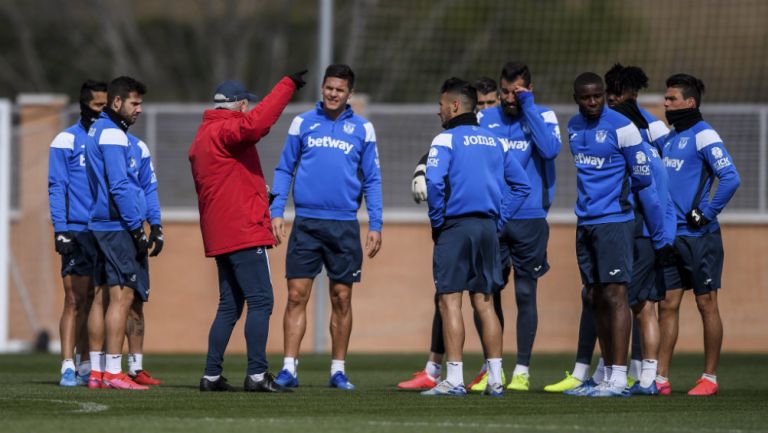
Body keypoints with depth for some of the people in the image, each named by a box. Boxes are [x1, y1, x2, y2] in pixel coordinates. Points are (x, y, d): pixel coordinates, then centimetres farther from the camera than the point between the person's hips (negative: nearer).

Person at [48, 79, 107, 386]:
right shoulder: (67, 141, -1)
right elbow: (57, 188, -4)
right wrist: (61, 230, -13)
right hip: (78, 232, -5)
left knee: (93, 301, 7)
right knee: (75, 300, -9)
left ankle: (85, 365, 13)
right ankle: (68, 367, -10)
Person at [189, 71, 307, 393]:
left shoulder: (202, 138, 21)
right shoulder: (225, 130, -10)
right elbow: (255, 123, -30)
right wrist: (288, 85, -28)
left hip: (218, 235, 10)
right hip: (244, 232, -10)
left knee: (229, 305, 13)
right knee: (260, 301, -9)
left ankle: (211, 375, 11)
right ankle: (256, 375, -14)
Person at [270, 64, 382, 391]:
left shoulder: (362, 129, 7)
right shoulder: (302, 123, 7)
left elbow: (372, 180, 8)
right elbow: (284, 170, 9)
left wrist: (375, 226, 1)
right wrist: (276, 212, -2)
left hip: (344, 225, 0)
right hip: (306, 224, 0)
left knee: (341, 300, 4)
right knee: (297, 296, -5)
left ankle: (338, 370, 12)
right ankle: (289, 369, -4)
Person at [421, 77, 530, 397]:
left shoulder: (446, 139, -6)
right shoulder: (494, 142, 14)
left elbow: (434, 181, -21)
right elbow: (522, 184, 17)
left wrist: (437, 221, -8)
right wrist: (498, 217, 15)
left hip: (456, 227, -6)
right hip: (487, 227, 6)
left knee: (450, 301, -5)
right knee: (484, 302, 10)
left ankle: (454, 379, -10)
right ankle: (495, 379, 8)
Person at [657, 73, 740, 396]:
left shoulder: (703, 136, -10)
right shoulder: (669, 138, 15)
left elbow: (730, 178, -20)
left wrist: (705, 213, -16)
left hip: (698, 236, -8)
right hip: (670, 236, 8)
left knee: (706, 304, 1)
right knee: (667, 305, 6)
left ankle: (710, 378, 6)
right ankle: (661, 378, 6)